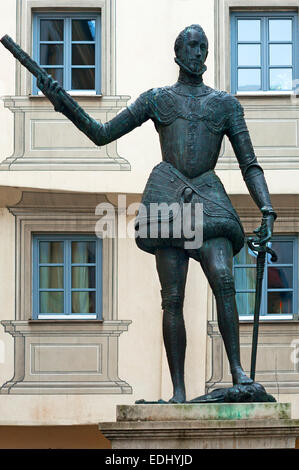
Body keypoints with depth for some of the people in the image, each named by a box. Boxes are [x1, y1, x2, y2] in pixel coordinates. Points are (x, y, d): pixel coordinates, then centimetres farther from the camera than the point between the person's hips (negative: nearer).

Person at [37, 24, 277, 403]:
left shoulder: (226, 104, 15)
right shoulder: (157, 99, 15)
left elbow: (249, 165, 12)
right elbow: (102, 134, 15)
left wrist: (266, 210, -1)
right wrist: (62, 103, 2)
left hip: (208, 195, 0)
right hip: (168, 194, 0)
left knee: (223, 277, -25)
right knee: (172, 297, -5)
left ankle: (237, 369, -22)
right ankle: (178, 390, -4)